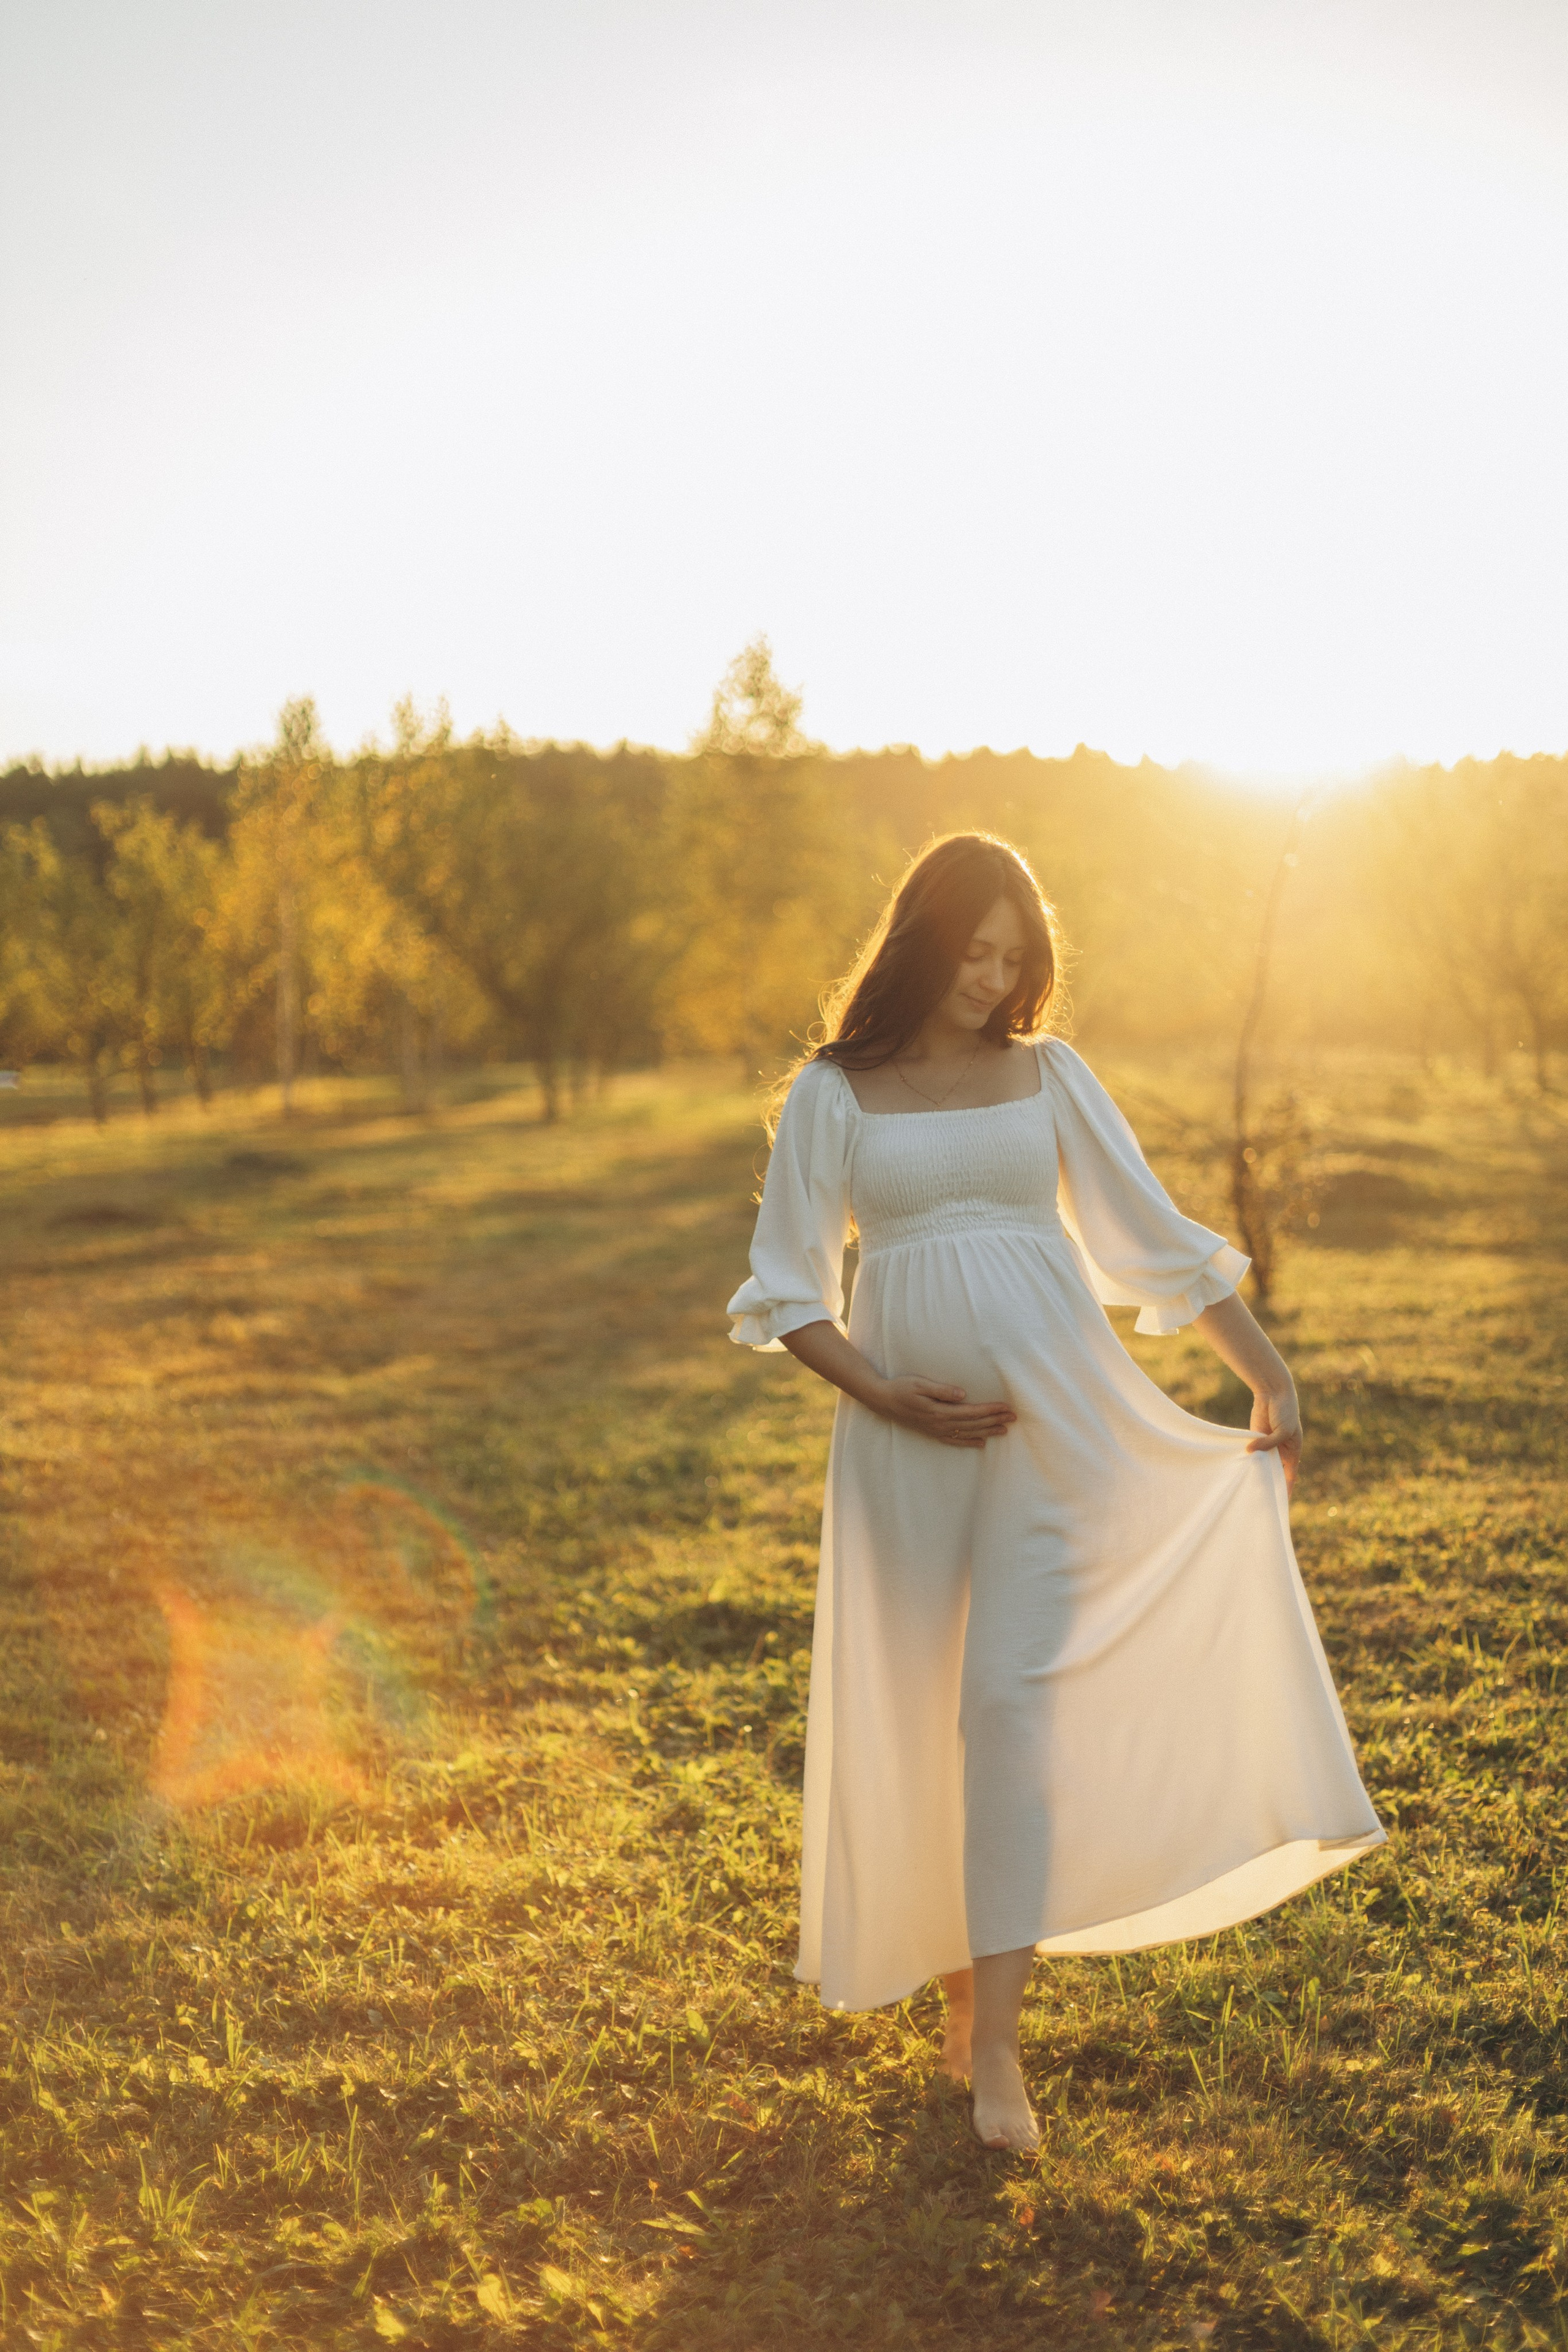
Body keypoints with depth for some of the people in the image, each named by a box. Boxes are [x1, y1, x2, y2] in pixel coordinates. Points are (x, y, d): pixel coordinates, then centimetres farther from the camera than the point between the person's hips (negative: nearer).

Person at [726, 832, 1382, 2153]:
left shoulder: (1050, 1075, 7)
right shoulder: (834, 1093, 4)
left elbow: (1157, 1238, 10)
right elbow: (789, 1290, 3)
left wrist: (1269, 1372, 6)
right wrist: (893, 1401, -9)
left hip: (1055, 1415, 0)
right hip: (907, 1436, 1)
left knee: (1010, 1693, -8)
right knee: (917, 1706, 5)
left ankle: (998, 2043, -4)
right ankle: (960, 1987, 24)